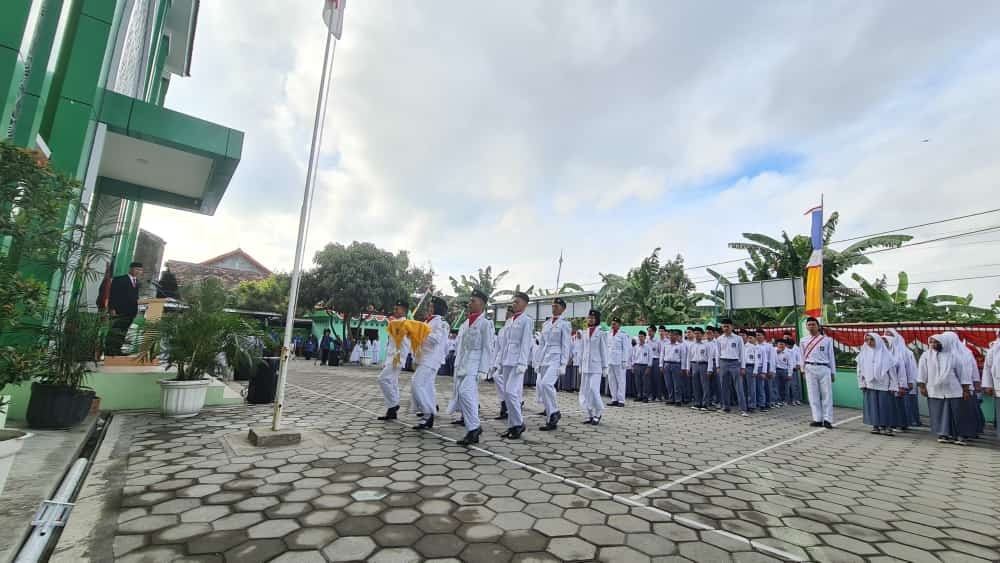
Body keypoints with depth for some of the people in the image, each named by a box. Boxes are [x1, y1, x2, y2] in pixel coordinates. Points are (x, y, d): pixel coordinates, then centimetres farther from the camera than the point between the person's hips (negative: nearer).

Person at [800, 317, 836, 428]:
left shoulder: (827, 340, 5)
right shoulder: (804, 341, 9)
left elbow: (831, 356, 7)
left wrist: (833, 372, 5)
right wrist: (803, 370, 6)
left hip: (824, 369, -1)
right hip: (810, 369, 1)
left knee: (827, 395, -1)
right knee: (813, 395, 3)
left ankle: (827, 420, 4)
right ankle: (817, 419, 10)